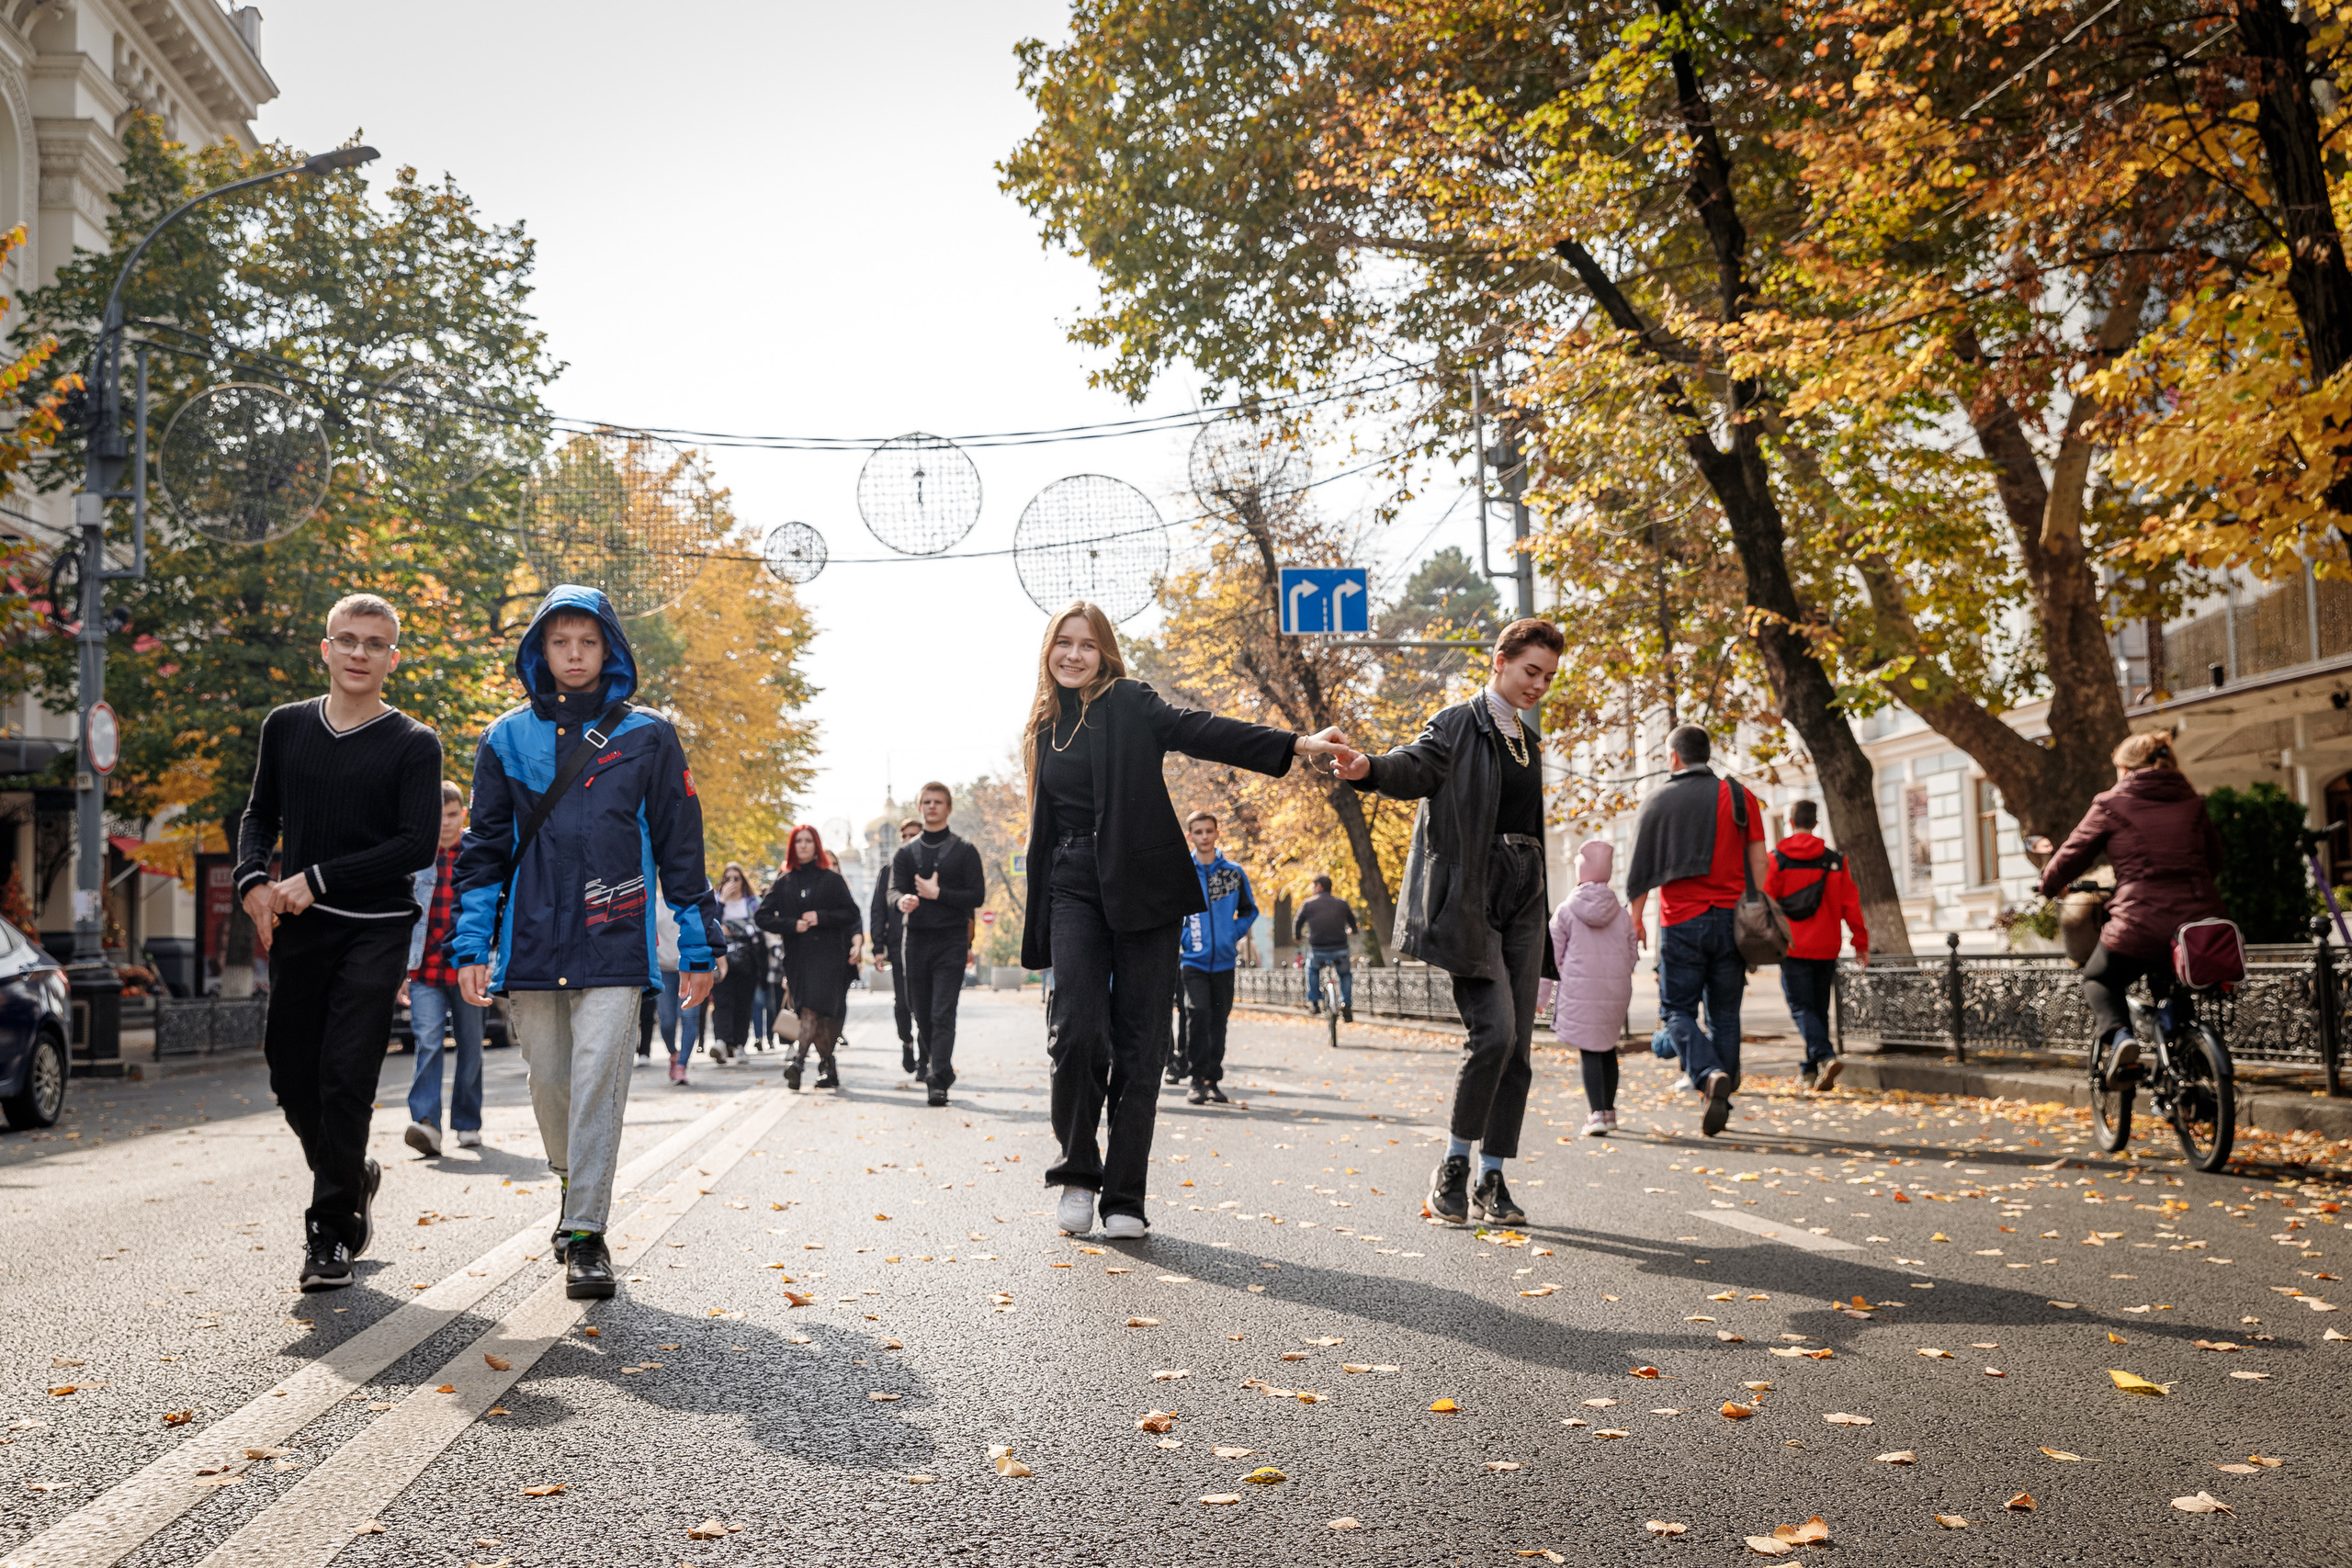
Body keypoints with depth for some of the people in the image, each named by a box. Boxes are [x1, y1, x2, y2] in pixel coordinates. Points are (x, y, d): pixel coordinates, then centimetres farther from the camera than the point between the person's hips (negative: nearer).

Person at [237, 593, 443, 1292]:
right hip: (297, 930, 4)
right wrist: (253, 879, -2)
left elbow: (417, 845, -11)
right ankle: (353, 1179, 35)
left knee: (346, 1076, -9)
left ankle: (331, 1232, 4)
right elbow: (260, 814, 18)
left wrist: (316, 879, -15)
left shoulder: (413, 745, -3)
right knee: (291, 1072, 9)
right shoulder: (286, 727, 10)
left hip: (375, 929, -4)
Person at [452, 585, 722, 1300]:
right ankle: (574, 1185, 36)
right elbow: (484, 850, 10)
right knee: (549, 1085, 11)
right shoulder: (506, 739, 9)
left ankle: (586, 1235, -1)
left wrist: (700, 947, 4)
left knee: (598, 1085, -8)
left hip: (614, 945, -2)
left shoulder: (647, 737, 5)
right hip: (531, 946, 3)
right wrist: (471, 947, 2)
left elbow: (681, 846, 6)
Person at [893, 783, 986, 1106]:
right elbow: (895, 890, -1)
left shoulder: (964, 852, 7)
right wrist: (904, 901, -26)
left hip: (951, 942, -3)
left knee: (943, 1015, -12)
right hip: (916, 940, 3)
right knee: (922, 1013, 9)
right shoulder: (905, 853, 13)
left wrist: (937, 893, -11)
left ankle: (939, 1082, -17)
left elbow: (977, 896, -1)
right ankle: (925, 1063, 31)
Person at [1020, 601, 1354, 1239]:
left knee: (1139, 1048, -2)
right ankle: (1078, 1172, 7)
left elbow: (1198, 730, -12)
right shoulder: (1044, 726, 16)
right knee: (1078, 1031, -13)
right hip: (1073, 892, 3)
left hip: (1141, 891, -2)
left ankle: (1124, 1199, 6)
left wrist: (1295, 744, -26)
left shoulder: (1129, 703, 3)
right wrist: (1035, 912, 20)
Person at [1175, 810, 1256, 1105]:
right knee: (1198, 1013, -18)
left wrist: (1233, 935, 4)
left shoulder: (1234, 872, 5)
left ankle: (1213, 1080, 17)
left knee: (1219, 1020, 7)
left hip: (1224, 961, 3)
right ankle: (1197, 1079, -11)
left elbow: (1249, 910, 16)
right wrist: (1181, 941, -3)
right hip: (1193, 960, -3)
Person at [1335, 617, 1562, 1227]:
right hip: (1469, 897, -7)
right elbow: (1416, 767, -21)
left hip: (1522, 901, 7)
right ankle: (1454, 1165, -2)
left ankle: (1492, 1180, 11)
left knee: (1518, 1045, 4)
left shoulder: (1530, 742, 20)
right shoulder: (1456, 725, -2)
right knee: (1493, 1029, -18)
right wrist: (1370, 768, -44)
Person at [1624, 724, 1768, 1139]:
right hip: (1730, 918, 2)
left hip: (1681, 921, -2)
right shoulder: (1739, 796, 5)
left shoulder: (1657, 801, 3)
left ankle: (1711, 1075, -20)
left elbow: (1642, 866, 4)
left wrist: (1636, 919, 13)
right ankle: (1721, 1104, 9)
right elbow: (1758, 863, 3)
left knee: (1678, 1009, 5)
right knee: (1724, 1012, 10)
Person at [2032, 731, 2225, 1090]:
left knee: (2098, 979, 21)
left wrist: (2049, 885, 29)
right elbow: (2214, 861, 22)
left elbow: (2074, 854, 10)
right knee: (2166, 983, 33)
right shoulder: (2192, 802, 15)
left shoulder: (2111, 804, 3)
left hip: (2141, 922, -4)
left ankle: (2116, 1034, -7)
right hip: (2202, 919, 5)